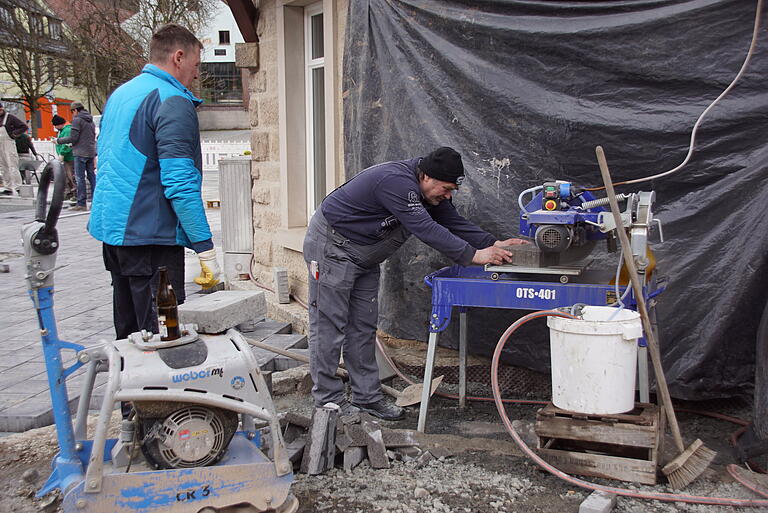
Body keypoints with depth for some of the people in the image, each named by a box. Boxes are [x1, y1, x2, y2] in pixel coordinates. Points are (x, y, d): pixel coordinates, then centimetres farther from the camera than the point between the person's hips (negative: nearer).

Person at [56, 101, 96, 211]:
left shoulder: (77, 120, -9)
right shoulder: (90, 120, 16)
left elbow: (73, 138, -14)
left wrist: (58, 140, -1)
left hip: (80, 153, -8)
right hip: (91, 152, 8)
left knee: (80, 178, -4)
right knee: (92, 176, 11)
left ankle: (82, 203, -5)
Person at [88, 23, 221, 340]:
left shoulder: (119, 94, 17)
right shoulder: (172, 101, -13)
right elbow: (180, 181, -21)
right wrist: (205, 249, -20)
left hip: (110, 228, 9)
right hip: (149, 234, -9)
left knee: (128, 332, 19)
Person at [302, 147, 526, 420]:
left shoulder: (429, 192, 1)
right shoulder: (396, 182, -30)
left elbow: (452, 221, 3)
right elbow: (426, 229, -33)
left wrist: (494, 244, -8)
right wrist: (473, 255, -32)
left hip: (362, 257, 10)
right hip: (331, 247, -9)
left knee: (363, 326, 9)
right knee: (329, 325, -3)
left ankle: (367, 396, 16)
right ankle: (328, 399, 6)